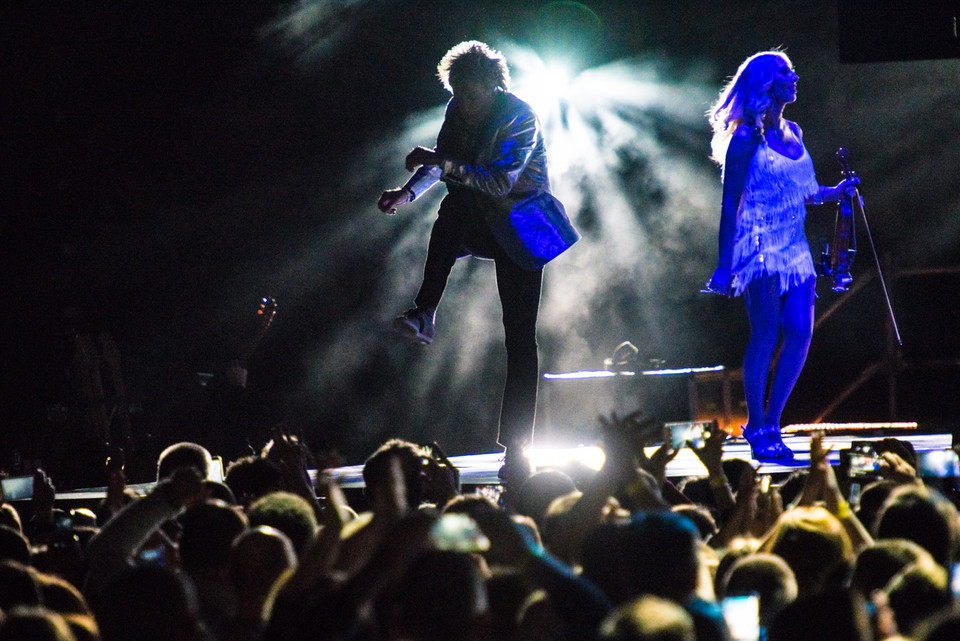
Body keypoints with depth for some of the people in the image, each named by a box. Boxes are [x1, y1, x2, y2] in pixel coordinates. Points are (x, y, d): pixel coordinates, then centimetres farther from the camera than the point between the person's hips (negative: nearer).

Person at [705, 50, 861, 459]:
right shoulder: (746, 139, -6)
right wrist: (724, 264, -12)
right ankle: (758, 431, -5)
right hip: (760, 245, -7)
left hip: (794, 247, 7)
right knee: (766, 333, -11)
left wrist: (835, 193, 9)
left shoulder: (793, 133, 15)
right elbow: (730, 204, -8)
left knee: (800, 334, -2)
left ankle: (771, 424, 7)